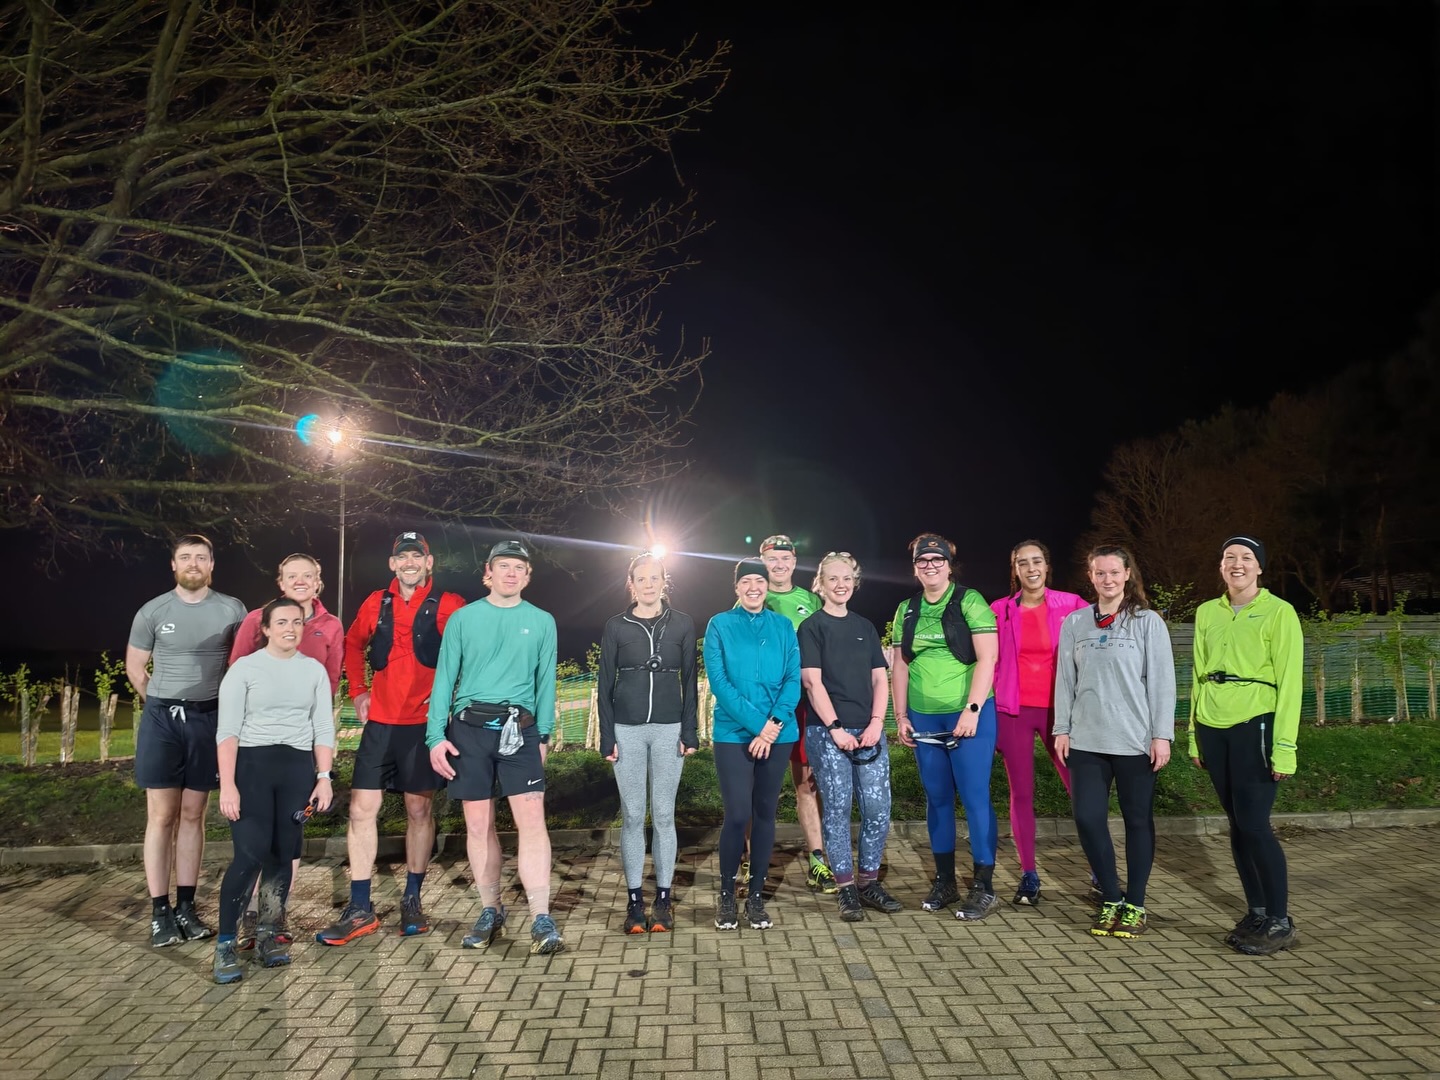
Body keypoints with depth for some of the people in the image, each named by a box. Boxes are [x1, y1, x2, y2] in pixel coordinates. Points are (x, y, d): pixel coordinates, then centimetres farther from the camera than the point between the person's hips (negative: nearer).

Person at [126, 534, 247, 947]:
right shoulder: (153, 612, 1)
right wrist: (165, 706, 10)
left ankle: (186, 906, 14)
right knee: (162, 816, 1)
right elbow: (135, 667, 10)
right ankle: (160, 911, 7)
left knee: (192, 815, 7)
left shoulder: (231, 610, 0)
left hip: (208, 720, 1)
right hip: (161, 719, 0)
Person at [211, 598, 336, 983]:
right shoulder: (244, 668, 1)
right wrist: (227, 784, -11)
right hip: (252, 764, -3)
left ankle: (268, 933, 18)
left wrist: (324, 776, 1)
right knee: (251, 853, -12)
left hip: (298, 766, 3)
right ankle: (225, 942, -1)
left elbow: (323, 729, 9)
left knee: (283, 854, 4)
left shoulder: (315, 669, 10)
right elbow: (228, 730, -3)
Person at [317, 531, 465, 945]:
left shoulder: (448, 605, -4)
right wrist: (358, 690, 13)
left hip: (424, 723, -3)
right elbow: (354, 644, 22)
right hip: (380, 722, 3)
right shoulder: (377, 603, 7)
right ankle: (359, 910, 9)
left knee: (419, 809, 7)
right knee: (362, 808, 0)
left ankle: (412, 901, 23)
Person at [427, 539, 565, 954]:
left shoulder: (542, 622, 8)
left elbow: (546, 683, 8)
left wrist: (543, 734, 3)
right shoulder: (463, 618, 7)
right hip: (469, 728, 1)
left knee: (532, 819, -11)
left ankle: (541, 921, -9)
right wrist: (436, 736, -4)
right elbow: (444, 678, 4)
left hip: (519, 729, -1)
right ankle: (491, 913, 21)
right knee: (478, 825, 7)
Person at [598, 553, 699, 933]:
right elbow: (605, 684, 4)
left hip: (668, 729, 0)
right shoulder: (616, 626, 3)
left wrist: (689, 731, -1)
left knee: (663, 816, 4)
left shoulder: (682, 624, 4)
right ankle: (634, 900, 13)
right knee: (632, 816, 3)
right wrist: (607, 737, -2)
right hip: (627, 729, 0)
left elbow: (689, 681, 5)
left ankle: (663, 899, 14)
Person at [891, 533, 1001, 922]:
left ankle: (983, 887, 9)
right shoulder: (907, 610, 9)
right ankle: (944, 881, 23)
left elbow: (987, 659, -10)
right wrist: (901, 716, 8)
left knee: (975, 797, -3)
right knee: (937, 798, 11)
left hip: (969, 714, -5)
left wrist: (972, 710, -16)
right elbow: (900, 665, 13)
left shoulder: (969, 601, -5)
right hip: (924, 717, 5)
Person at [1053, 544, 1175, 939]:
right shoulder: (1074, 623, 7)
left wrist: (1162, 735, -7)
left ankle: (1135, 905, 21)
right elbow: (1065, 680, 8)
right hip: (1086, 741, 2)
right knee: (1087, 818, -2)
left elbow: (1161, 680, -3)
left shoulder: (1148, 621, 0)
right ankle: (1111, 899, 17)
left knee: (1138, 820, 6)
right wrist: (1061, 729, 5)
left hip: (1136, 741, -2)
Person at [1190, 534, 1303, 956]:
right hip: (1214, 727, 5)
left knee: (1254, 824, -8)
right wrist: (1194, 735, 12)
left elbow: (1289, 681, -7)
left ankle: (1280, 923, 7)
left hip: (1256, 725, -5)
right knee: (1237, 824, 10)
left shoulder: (1278, 612, -3)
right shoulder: (1207, 613, 11)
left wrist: (1284, 747, -12)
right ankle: (1256, 912, 22)